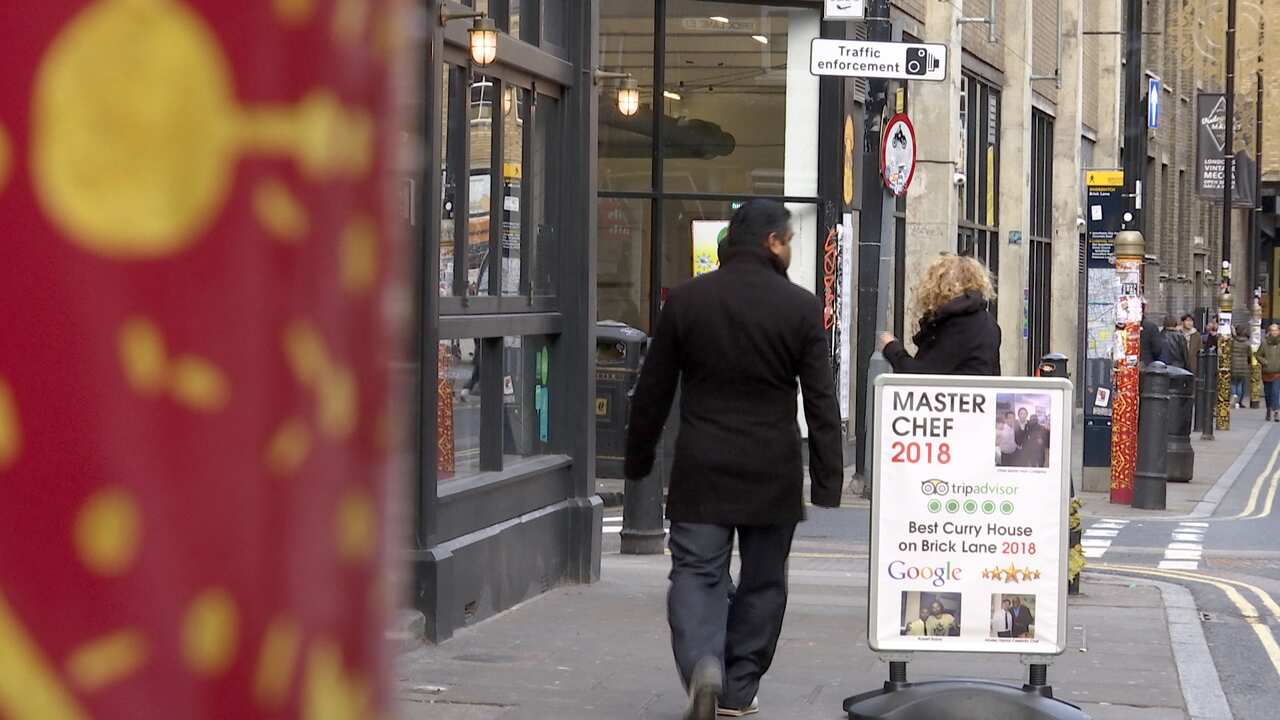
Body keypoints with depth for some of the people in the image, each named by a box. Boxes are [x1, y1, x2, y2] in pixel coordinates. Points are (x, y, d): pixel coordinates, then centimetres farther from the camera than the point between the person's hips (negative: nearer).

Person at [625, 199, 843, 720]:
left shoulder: (685, 300, 1)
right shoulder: (801, 307, -4)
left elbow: (653, 390, 6)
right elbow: (821, 403, -6)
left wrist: (638, 459, 17)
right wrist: (828, 483, -4)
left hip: (701, 469, 1)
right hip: (773, 474, 0)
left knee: (696, 572, 2)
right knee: (762, 581, 13)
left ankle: (702, 663, -23)